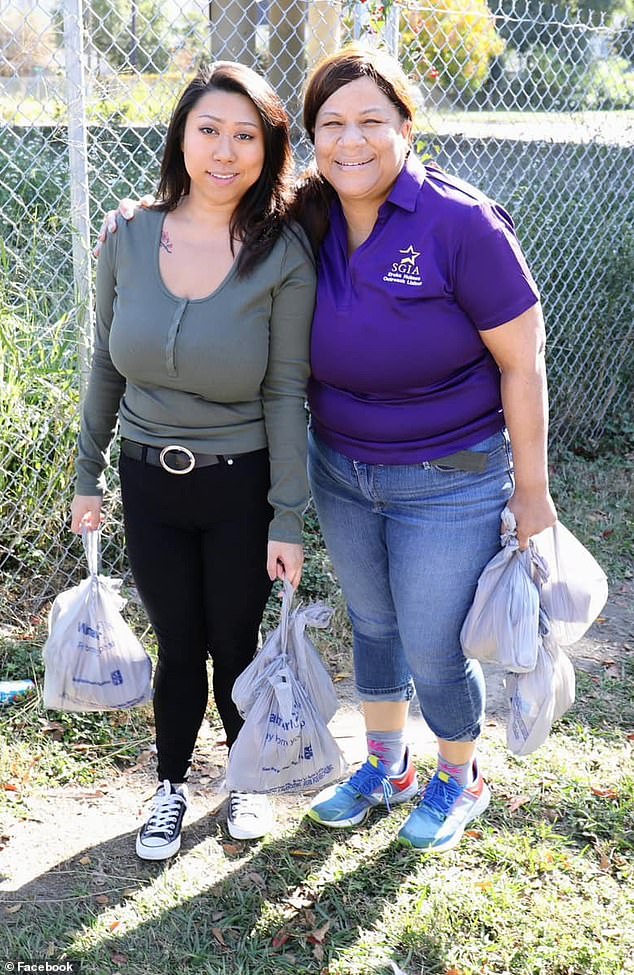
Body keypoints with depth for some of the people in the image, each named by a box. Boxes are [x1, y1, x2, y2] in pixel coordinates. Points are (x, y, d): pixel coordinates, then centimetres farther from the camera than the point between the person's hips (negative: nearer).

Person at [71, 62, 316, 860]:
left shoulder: (284, 255, -14)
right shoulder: (129, 239, -7)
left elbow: (287, 393, -12)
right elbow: (106, 367, 4)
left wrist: (288, 521, -11)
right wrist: (87, 475, 8)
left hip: (242, 486, -2)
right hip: (148, 481, 2)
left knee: (236, 644, 14)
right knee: (178, 645, 14)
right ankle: (171, 786, 38)